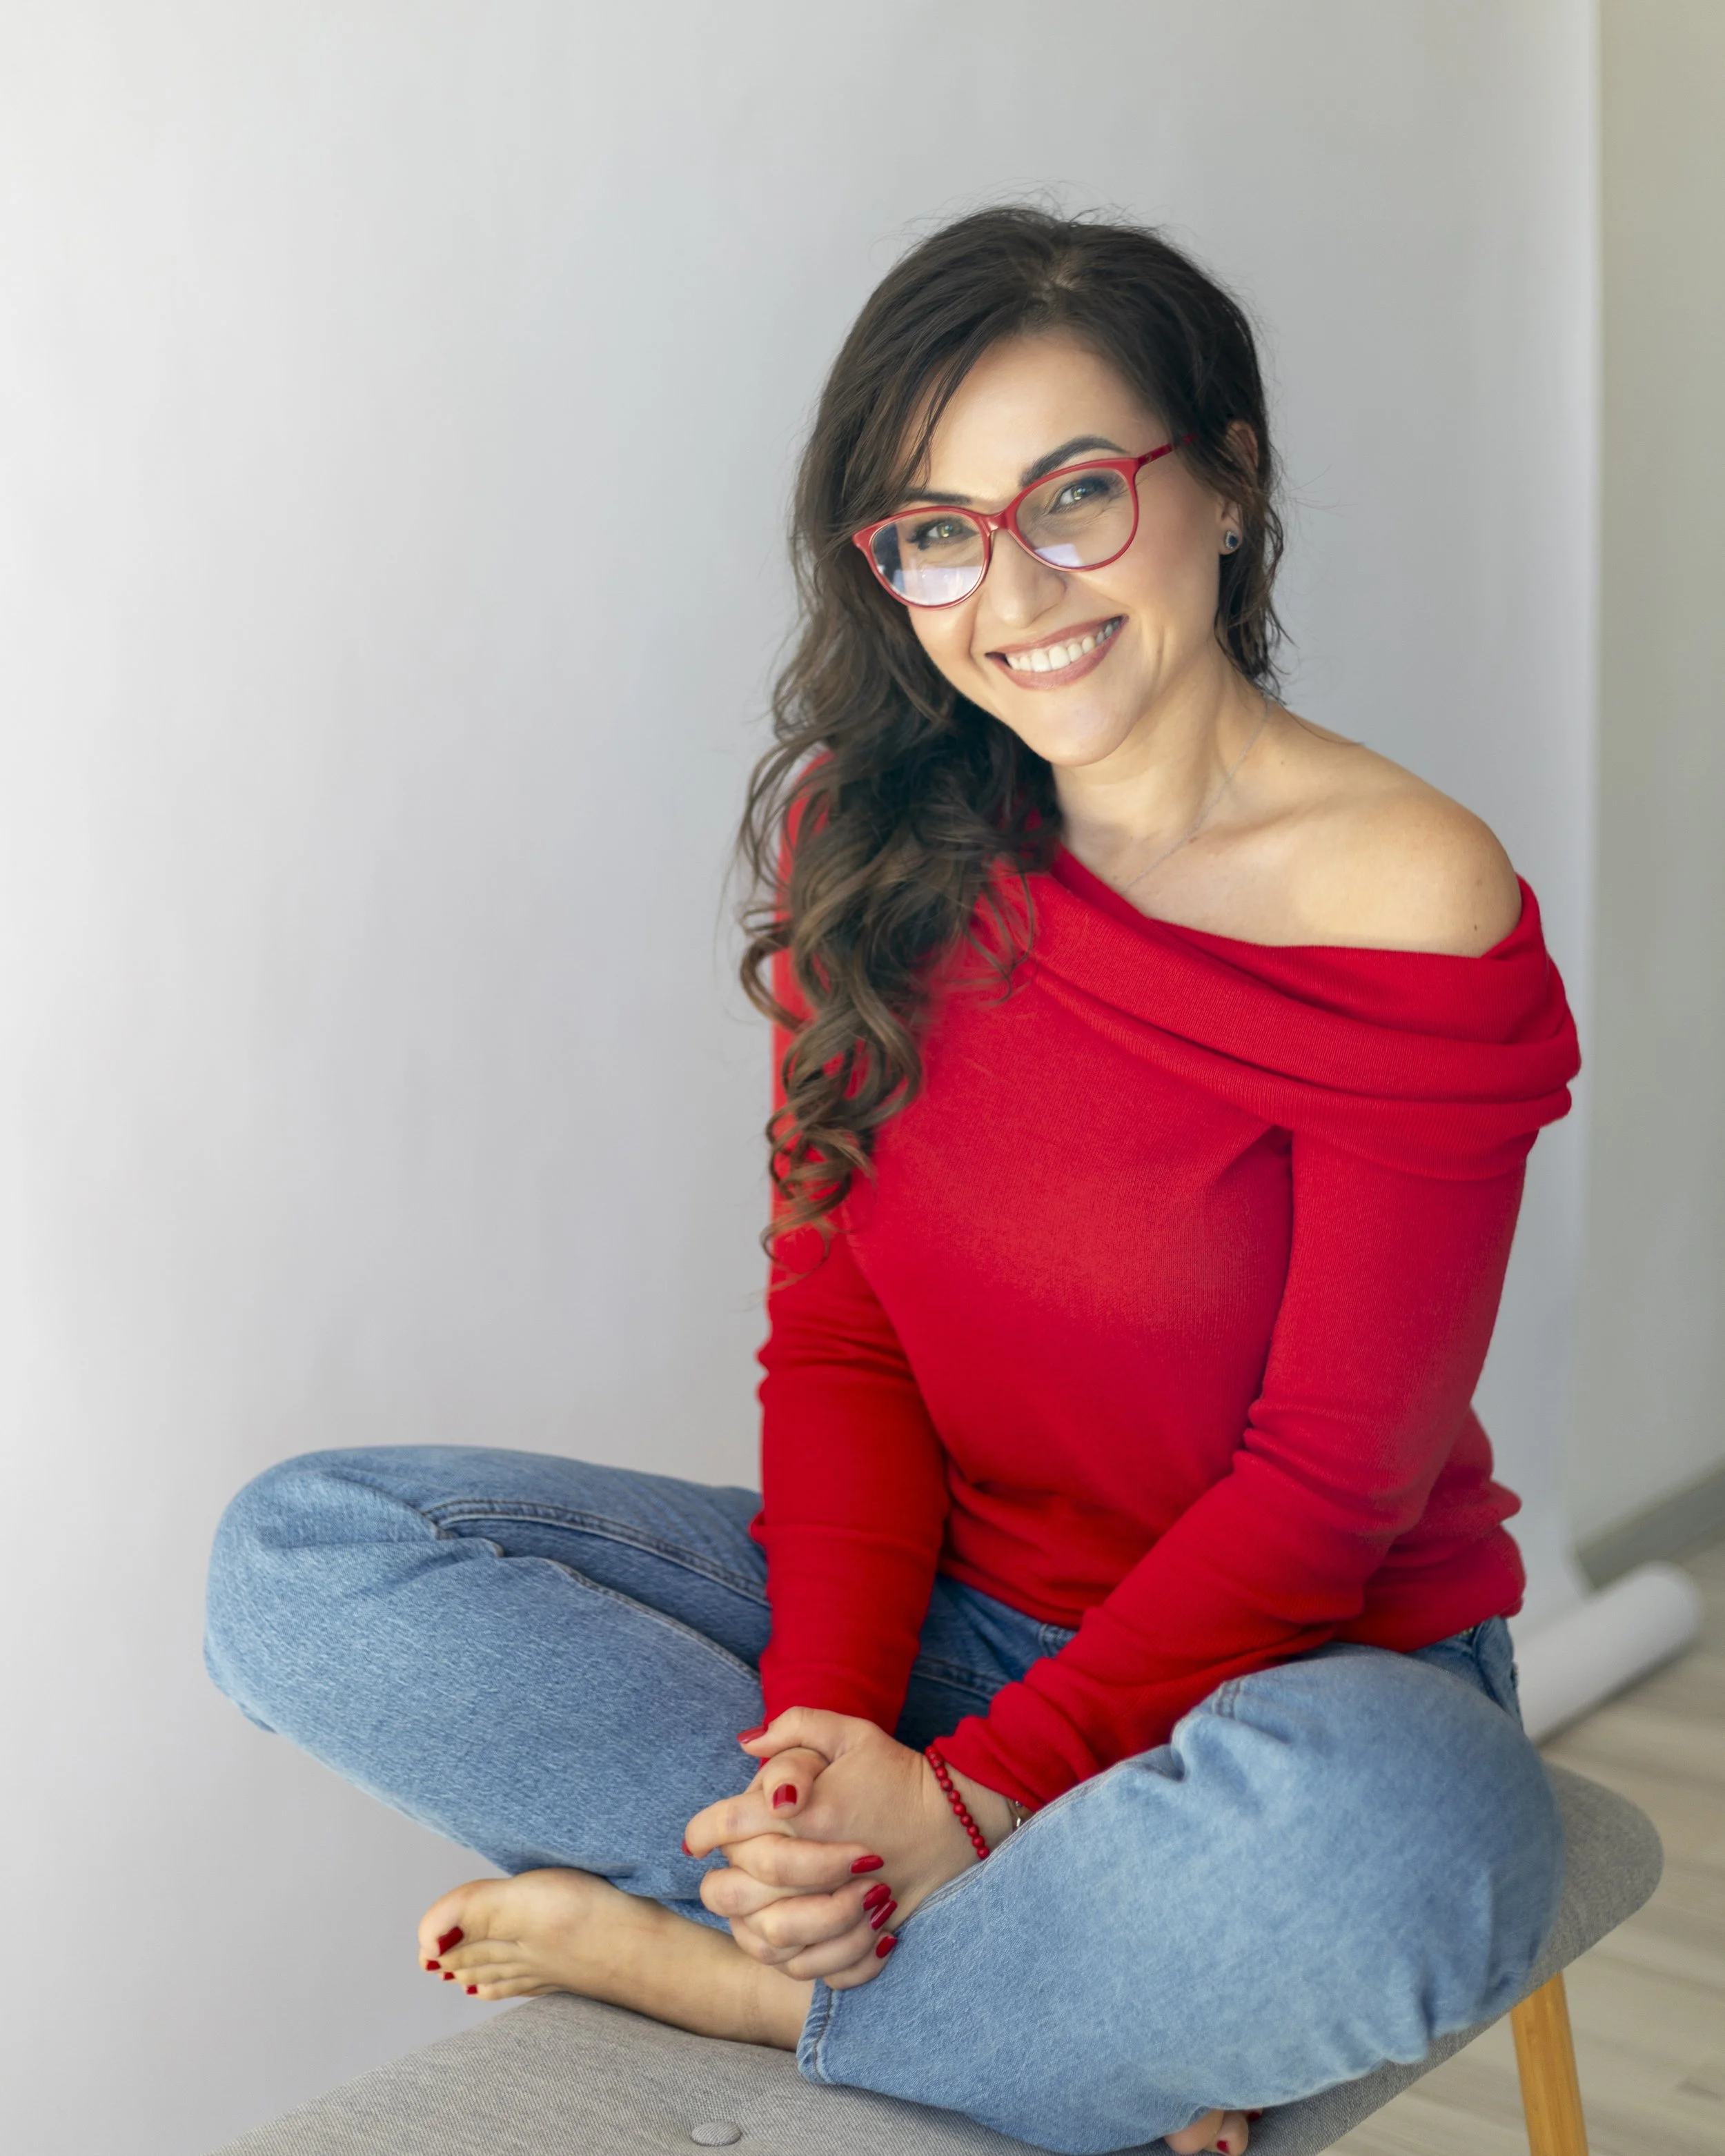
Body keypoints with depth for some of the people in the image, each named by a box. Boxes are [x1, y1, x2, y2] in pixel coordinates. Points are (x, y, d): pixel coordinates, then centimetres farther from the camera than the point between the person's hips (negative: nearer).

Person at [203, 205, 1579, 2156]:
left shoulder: (1414, 918, -16)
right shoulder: (874, 840, 0)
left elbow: (1328, 1483, -15)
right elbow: (835, 1322, -2)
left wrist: (972, 1794, -22)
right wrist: (825, 1719, -18)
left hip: (1305, 1670, -4)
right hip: (938, 1616, 5)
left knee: (1393, 1835, -42)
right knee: (301, 1557, -12)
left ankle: (698, 1967, -14)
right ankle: (1095, 1995, -17)